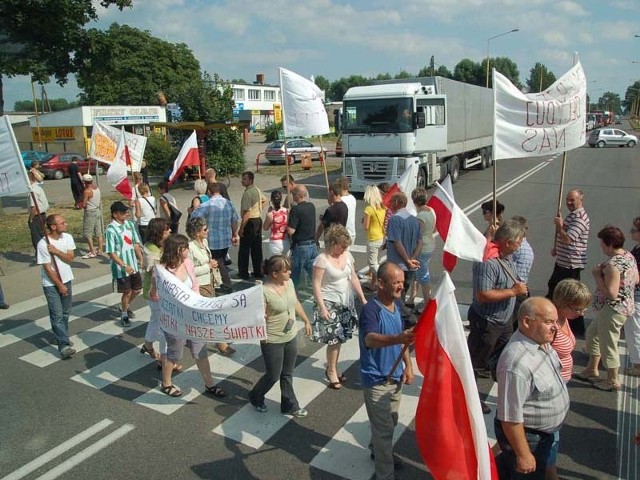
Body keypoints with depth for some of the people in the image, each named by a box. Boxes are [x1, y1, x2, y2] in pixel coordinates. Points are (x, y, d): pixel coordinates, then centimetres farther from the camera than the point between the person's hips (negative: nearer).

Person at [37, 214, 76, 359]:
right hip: (51, 284, -5)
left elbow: (70, 258, -6)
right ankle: (64, 346, -9)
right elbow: (48, 268, -16)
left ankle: (60, 337, 34)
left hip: (67, 280, 6)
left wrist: (56, 251, -23)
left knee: (65, 312, 15)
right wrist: (60, 285, -13)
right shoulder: (43, 244, -19)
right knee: (57, 315, -7)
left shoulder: (67, 237, -4)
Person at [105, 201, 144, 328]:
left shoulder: (130, 224, 1)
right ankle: (124, 315, 29)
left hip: (133, 265, 6)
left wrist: (141, 258, 2)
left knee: (137, 289, 17)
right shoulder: (111, 230, -18)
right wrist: (125, 266, -23)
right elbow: (111, 253, -18)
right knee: (127, 292, 5)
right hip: (121, 268, -6)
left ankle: (125, 307, 43)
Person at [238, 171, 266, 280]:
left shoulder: (247, 193, -19)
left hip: (250, 222, -9)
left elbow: (246, 213, -23)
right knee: (257, 249, 12)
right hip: (259, 220, 9)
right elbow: (264, 201, 28)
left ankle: (243, 273, 7)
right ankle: (258, 272, 17)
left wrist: (241, 228, -19)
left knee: (244, 250, 2)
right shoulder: (257, 190, 9)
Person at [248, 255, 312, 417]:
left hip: (291, 337, 6)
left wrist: (306, 321, 21)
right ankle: (255, 397, 39)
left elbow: (296, 303, 13)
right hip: (273, 341, -6)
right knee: (273, 376, 11)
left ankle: (289, 406, 36)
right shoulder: (264, 291, -25)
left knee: (288, 374, 19)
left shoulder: (289, 282, -4)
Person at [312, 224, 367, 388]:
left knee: (339, 337, 10)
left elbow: (353, 278, 12)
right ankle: (331, 371, 15)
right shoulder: (322, 260, -15)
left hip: (346, 303, 6)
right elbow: (316, 285, -15)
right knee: (334, 338, -5)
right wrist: (322, 308, -19)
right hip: (330, 303, -6)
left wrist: (363, 298, 9)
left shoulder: (347, 255, 4)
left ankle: (332, 368, 28)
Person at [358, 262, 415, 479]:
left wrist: (408, 365, 8)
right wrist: (398, 338, -62)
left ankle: (378, 452, 50)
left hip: (395, 376, 8)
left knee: (390, 422, 26)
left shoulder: (397, 304, -1)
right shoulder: (370, 310, -27)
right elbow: (370, 339, -46)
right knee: (384, 429, 1)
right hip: (376, 380, -8)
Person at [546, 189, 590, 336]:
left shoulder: (580, 218, -20)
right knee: (553, 287, 22)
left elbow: (567, 239, -29)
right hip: (562, 262, 10)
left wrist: (559, 226, -16)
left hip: (571, 264, -10)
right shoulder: (572, 215, 12)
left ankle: (577, 328, 13)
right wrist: (556, 248, 11)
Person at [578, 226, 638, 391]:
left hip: (612, 310, -10)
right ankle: (592, 370, 36)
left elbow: (611, 293, -30)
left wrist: (597, 275, -22)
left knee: (608, 344, 7)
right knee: (592, 333, 23)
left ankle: (613, 380, 24)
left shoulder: (612, 265, -28)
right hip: (625, 306, 10)